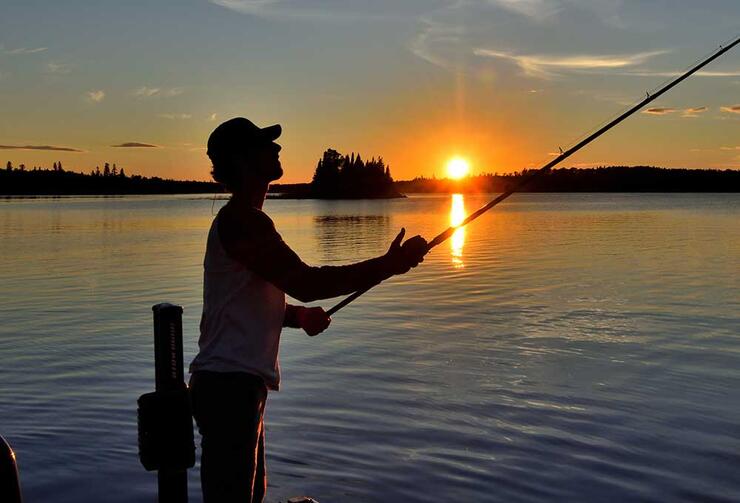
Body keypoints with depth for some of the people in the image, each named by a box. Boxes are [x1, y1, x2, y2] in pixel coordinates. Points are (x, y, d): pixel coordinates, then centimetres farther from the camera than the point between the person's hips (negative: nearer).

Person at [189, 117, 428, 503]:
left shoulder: (241, 219, 18)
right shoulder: (242, 220, -15)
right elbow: (305, 283, -25)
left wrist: (300, 317, 4)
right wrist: (390, 265, -21)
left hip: (237, 383, 11)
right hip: (229, 384, -11)